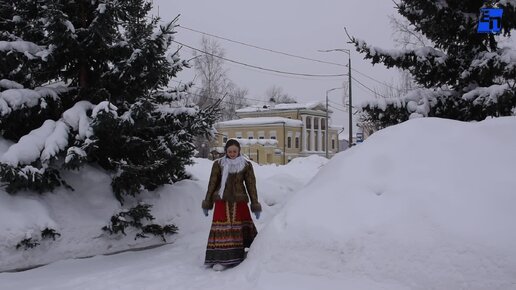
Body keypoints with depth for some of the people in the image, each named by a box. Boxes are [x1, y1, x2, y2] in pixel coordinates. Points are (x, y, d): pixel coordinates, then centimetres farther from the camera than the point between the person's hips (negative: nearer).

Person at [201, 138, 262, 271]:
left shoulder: (246, 165, 4)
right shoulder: (218, 164, 3)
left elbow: (251, 185, 6)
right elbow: (212, 184, 8)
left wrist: (255, 205, 4)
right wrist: (207, 203, 8)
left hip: (239, 202, 0)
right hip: (222, 201, 0)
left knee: (243, 228, 0)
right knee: (222, 229, -5)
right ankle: (221, 259, 1)